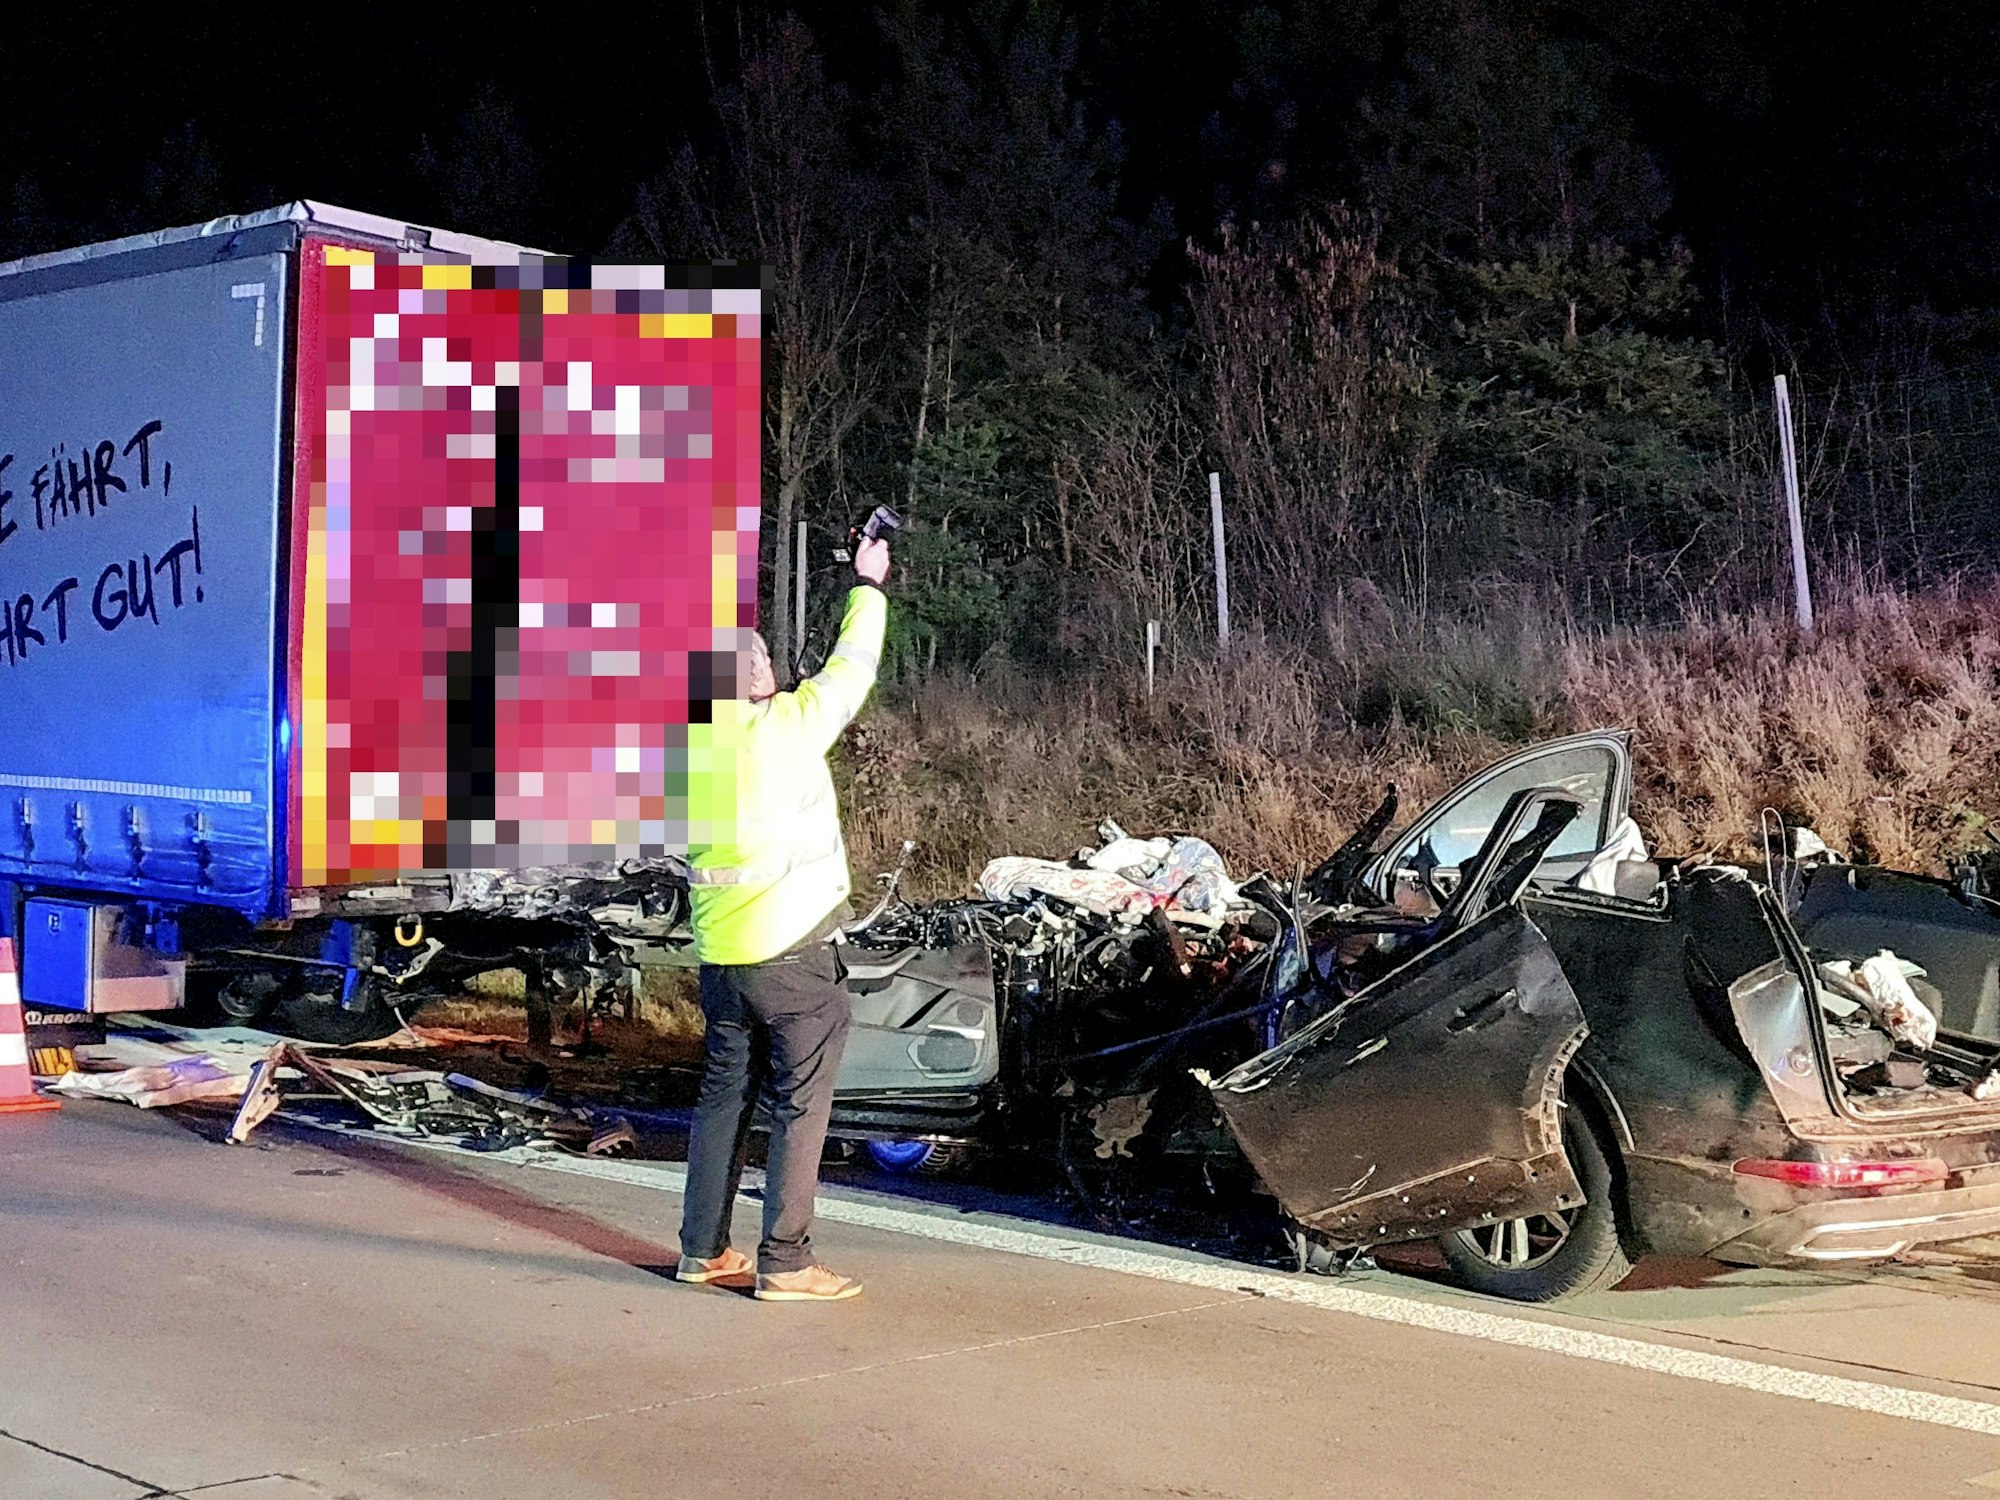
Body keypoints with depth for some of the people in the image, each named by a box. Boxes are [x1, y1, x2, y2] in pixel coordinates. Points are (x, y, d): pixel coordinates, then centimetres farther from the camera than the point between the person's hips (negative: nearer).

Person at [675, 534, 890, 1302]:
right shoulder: (784, 727, -13)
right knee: (800, 1103, 0)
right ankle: (784, 1261, 1)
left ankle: (703, 1248, 20)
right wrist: (868, 585, 15)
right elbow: (852, 668, 0)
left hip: (719, 952, 6)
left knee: (723, 1093, 15)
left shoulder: (686, 746, 1)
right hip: (790, 949, -6)